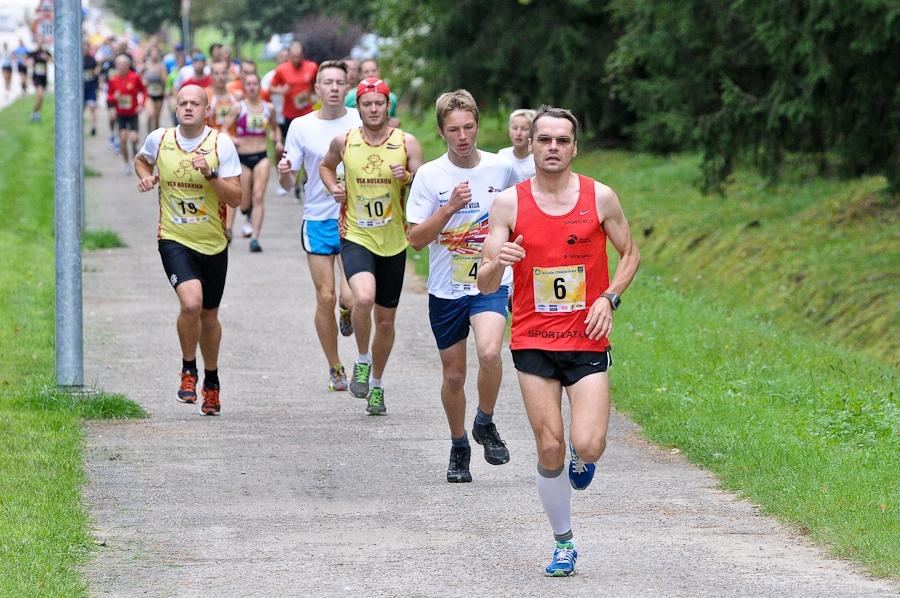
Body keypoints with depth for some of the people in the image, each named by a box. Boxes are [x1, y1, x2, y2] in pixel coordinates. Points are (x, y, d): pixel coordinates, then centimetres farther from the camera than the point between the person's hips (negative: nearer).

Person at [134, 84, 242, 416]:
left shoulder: (221, 143, -8)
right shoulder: (159, 139, -2)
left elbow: (236, 198, -11)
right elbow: (141, 160, 23)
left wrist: (210, 175, -25)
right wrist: (146, 176, 1)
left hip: (213, 243, 1)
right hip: (174, 240, -1)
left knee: (209, 317, 14)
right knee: (191, 303, -25)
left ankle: (212, 382, 36)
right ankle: (188, 370, -1)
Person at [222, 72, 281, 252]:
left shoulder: (268, 108, 6)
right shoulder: (238, 108, -2)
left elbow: (275, 127, 23)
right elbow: (223, 129, -4)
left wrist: (278, 141, 5)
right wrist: (232, 140, -23)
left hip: (262, 157, 1)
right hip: (243, 157, -1)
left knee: (258, 198, -12)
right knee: (244, 202, 5)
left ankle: (254, 238, -12)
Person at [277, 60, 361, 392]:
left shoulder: (362, 122, -2)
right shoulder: (301, 126, 0)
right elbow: (289, 183, 3)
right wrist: (284, 173, -21)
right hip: (318, 220, 1)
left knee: (352, 296, -15)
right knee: (325, 298, 2)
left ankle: (347, 312, 24)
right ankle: (335, 369, 19)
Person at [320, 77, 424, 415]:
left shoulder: (407, 143, -3)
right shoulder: (344, 141, -1)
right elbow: (326, 166, 21)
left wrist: (408, 180, -20)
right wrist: (333, 188, 0)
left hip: (393, 242, 2)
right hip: (356, 237, -2)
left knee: (385, 319, 12)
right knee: (363, 298, -29)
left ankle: (376, 385, 33)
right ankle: (362, 362, -4)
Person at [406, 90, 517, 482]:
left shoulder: (501, 170, -2)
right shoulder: (430, 176, -6)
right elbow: (416, 239, -10)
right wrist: (450, 207, -21)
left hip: (491, 283, -1)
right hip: (446, 289, 1)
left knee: (489, 352, -27)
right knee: (453, 374, 9)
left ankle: (485, 424, -2)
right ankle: (459, 447, 31)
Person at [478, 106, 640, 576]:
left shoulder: (600, 198, -2)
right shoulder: (508, 204, -2)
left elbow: (630, 253, 12)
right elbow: (486, 284, -4)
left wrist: (609, 299, -4)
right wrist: (497, 263, -27)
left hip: (587, 342, 0)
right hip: (533, 342, 0)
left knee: (587, 446, -14)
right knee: (549, 449, -2)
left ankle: (580, 459, 24)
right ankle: (563, 542, 16)